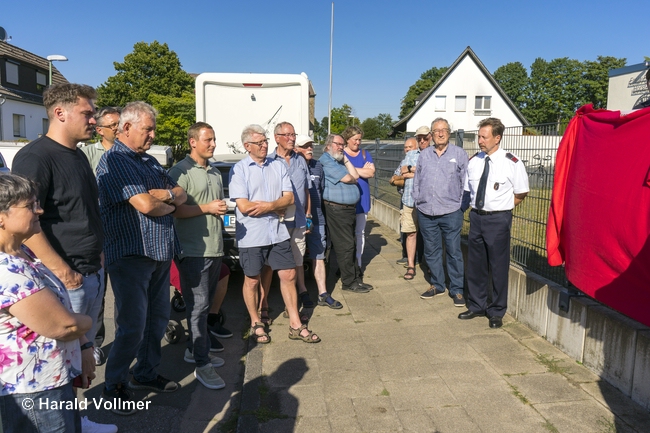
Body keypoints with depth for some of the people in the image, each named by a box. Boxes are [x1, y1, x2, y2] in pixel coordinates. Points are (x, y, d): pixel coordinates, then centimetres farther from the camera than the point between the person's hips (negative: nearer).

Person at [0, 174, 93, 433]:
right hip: (31, 393, -9)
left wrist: (83, 349, 6)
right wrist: (87, 322, -4)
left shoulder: (21, 254, 5)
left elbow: (58, 306, 12)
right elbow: (62, 326, -25)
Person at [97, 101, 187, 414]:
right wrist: (170, 203, -3)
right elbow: (145, 206, -23)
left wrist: (163, 194, -10)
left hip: (160, 253, 8)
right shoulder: (114, 161, -13)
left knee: (158, 319, 15)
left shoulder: (149, 161, 15)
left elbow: (181, 196, 11)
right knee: (132, 327, -2)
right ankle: (114, 385, 18)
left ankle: (146, 373, 32)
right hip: (131, 256, -8)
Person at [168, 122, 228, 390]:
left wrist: (222, 210, 12)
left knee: (205, 304, 15)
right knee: (198, 305, -4)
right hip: (193, 250, -8)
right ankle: (202, 364, 3)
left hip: (214, 248, 8)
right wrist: (206, 208, -17)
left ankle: (194, 349, 30)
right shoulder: (181, 172, -9)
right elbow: (174, 209, -18)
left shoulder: (215, 173, 18)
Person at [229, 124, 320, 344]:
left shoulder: (278, 167, 7)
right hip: (251, 236, -4)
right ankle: (256, 324, 29)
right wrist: (277, 208, -9)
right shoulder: (239, 169, -6)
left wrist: (268, 206, -18)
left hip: (278, 233, 4)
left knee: (289, 275, 6)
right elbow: (244, 206, -15)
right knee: (252, 280, 9)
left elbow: (289, 198, 0)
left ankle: (295, 325, 19)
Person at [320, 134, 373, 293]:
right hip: (336, 209, -9)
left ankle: (356, 278, 22)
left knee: (350, 245, 14)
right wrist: (352, 179, 6)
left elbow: (355, 176, 9)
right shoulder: (326, 161, -11)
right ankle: (349, 282, 7)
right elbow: (347, 179, -16)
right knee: (345, 246, -3)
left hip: (349, 208, 9)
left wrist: (346, 160, 5)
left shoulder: (341, 161, 20)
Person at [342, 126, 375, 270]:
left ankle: (357, 262, 15)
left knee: (360, 232, 6)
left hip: (362, 200, 3)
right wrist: (363, 170, -7)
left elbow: (371, 172, -2)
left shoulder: (365, 154, 12)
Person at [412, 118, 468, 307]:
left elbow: (465, 182, 0)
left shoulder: (459, 153, 0)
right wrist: (417, 201, 7)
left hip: (451, 213, -3)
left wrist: (461, 205, -4)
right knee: (431, 251, 12)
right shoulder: (424, 154, 10)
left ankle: (457, 289, 13)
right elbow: (417, 180, 13)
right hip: (426, 213, 4)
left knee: (454, 252, 2)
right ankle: (436, 284, 27)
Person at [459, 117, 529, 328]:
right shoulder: (474, 161, 5)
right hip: (476, 216, 5)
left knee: (498, 267, 5)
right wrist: (476, 206, 7)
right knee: (475, 265, 13)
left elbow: (521, 193, -1)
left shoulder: (512, 163, -9)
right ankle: (476, 306, 30)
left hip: (498, 219, -5)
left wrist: (502, 206, -1)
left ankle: (496, 312, 21)